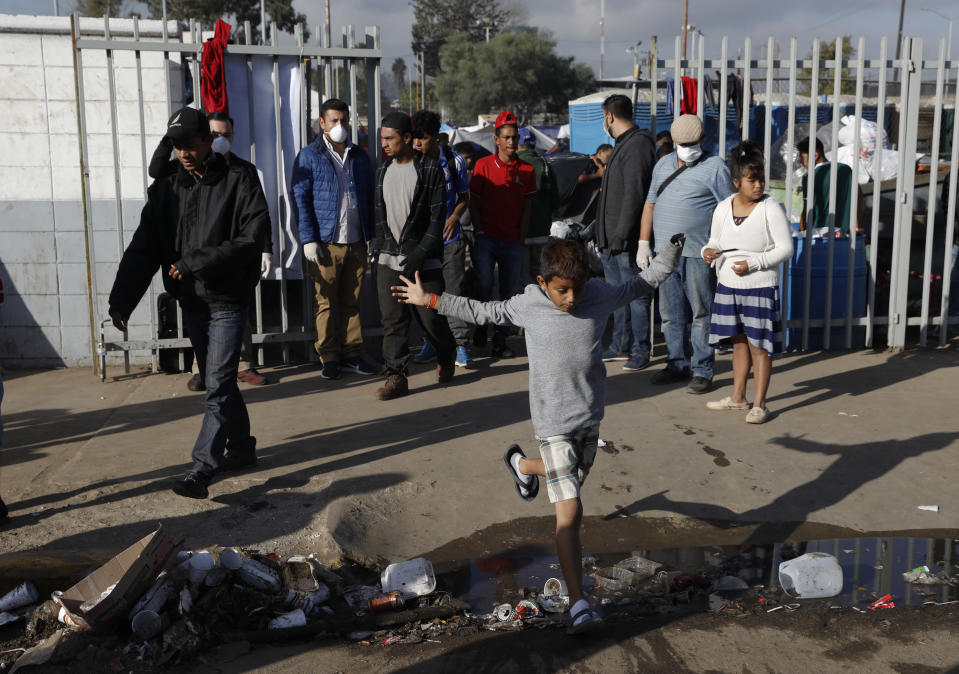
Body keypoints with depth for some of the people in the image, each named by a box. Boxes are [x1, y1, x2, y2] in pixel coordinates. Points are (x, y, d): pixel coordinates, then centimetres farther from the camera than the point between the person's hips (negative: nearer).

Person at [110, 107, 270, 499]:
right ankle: (241, 448, 31)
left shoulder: (239, 184, -7)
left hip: (227, 301, -5)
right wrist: (121, 301, -13)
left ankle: (202, 468, -6)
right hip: (191, 303, 6)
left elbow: (251, 240, -16)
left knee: (218, 385, -8)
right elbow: (143, 250, -1)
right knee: (217, 381, 16)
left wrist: (194, 263, -19)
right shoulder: (165, 191, 6)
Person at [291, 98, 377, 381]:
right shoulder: (309, 157, 1)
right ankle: (329, 358, 9)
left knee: (352, 302, 7)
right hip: (325, 243, -3)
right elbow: (300, 199, -3)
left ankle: (352, 354, 16)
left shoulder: (360, 156, 13)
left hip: (356, 243, 4)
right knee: (326, 302, 1)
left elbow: (370, 198, 17)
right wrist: (308, 239, -11)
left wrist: (373, 237, 10)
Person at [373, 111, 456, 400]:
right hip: (389, 260, 5)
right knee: (393, 320, 0)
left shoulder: (430, 170, -5)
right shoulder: (383, 171, 13)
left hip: (423, 260, -4)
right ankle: (396, 375, 5)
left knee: (431, 317, 1)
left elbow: (438, 217, -9)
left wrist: (420, 254, -15)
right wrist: (379, 248, 15)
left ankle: (446, 357, 29)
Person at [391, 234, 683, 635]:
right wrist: (430, 300, 10)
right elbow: (483, 312, 7)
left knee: (569, 478, 26)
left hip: (590, 419, 4)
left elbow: (642, 284, 13)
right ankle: (578, 604, -4)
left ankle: (522, 465, 58)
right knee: (569, 514, -9)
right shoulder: (527, 306, -7)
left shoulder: (600, 296, -2)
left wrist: (672, 251, 7)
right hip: (554, 424, -4)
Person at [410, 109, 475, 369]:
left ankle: (461, 346, 3)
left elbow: (464, 196, 8)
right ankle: (431, 343, 19)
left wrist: (455, 216, -11)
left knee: (455, 291, -3)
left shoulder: (454, 161, -4)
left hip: (449, 238, -1)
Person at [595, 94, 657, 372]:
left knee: (635, 294, -3)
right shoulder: (622, 145, 19)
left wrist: (621, 234, -23)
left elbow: (634, 195, -21)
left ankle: (641, 351, 4)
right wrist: (602, 232, 22)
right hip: (610, 238, 10)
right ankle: (621, 346, 23)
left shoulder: (638, 145, -13)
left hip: (627, 239, -10)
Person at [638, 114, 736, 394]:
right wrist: (643, 243, 10)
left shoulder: (715, 167, -2)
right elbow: (650, 203, 17)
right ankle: (677, 365, 22)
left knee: (701, 313, 0)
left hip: (699, 253, -5)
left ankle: (702, 370, 7)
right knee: (671, 313, 11)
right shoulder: (663, 165, 15)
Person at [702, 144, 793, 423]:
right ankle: (738, 397, 27)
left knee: (758, 344, -2)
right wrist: (709, 252, -8)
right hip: (728, 285, 5)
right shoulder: (723, 208, 4)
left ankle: (760, 404, 7)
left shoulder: (771, 208, -10)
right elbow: (715, 241, 16)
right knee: (738, 340, 14)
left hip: (760, 287, -5)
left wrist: (752, 264, -18)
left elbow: (785, 248, -10)